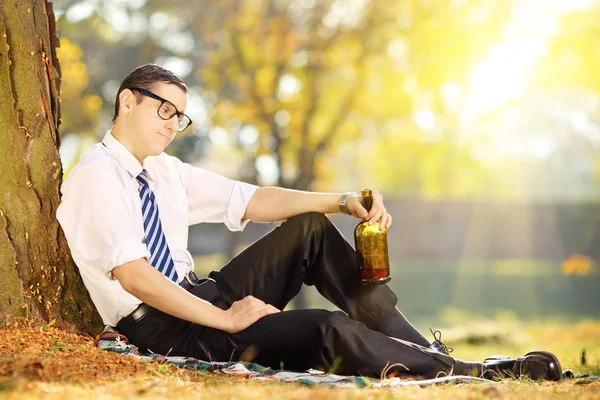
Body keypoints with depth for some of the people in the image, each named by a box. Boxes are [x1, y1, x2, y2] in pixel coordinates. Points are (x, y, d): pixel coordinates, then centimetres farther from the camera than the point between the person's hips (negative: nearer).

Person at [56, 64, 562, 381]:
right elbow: (134, 276, -23)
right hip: (160, 328, -9)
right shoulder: (97, 177, -14)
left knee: (310, 229, -2)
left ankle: (422, 349, -6)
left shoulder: (164, 171, 12)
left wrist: (344, 202, -3)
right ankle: (471, 374, -14)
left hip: (201, 297, 9)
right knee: (328, 330, -26)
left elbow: (250, 200, 9)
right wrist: (226, 320, -22)